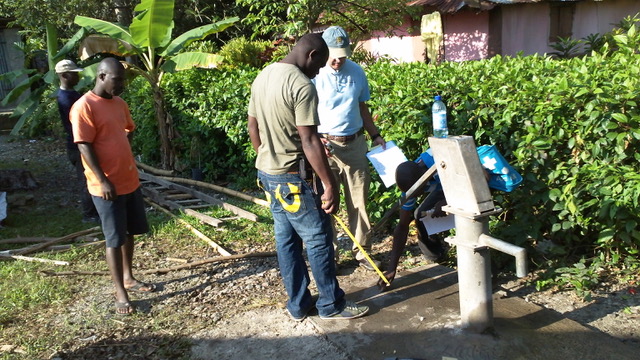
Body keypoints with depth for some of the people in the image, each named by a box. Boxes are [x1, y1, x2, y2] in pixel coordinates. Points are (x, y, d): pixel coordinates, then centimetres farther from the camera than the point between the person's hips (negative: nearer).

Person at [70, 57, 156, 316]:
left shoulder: (120, 104, 9)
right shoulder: (84, 107, -15)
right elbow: (85, 147, -18)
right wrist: (104, 181, -20)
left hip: (130, 181, 8)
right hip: (107, 186, -8)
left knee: (130, 233, 17)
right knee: (115, 239, 0)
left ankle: (129, 278, 33)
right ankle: (120, 293, 11)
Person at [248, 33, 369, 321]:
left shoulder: (262, 76, 9)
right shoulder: (302, 85, -19)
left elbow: (252, 127, 15)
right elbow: (309, 141, -24)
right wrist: (330, 185, -20)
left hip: (266, 172, 9)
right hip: (292, 177, -9)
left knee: (286, 239, 15)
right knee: (318, 239, 5)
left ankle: (298, 305, 27)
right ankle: (331, 305, 20)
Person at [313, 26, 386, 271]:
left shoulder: (357, 72, 6)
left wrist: (375, 135, 11)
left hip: (355, 144, 4)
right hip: (324, 146, -3)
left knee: (359, 201, 8)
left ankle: (362, 250, 20)